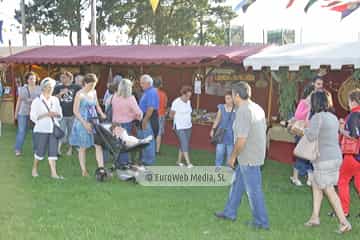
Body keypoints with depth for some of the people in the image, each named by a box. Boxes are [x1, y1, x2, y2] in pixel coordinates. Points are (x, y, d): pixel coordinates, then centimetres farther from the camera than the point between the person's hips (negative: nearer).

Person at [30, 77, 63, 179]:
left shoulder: (55, 100, 12)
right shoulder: (37, 101, -2)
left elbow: (60, 115, 15)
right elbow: (33, 117, -8)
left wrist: (56, 114, -8)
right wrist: (46, 114, -17)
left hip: (53, 129, 4)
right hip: (41, 130, -4)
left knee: (53, 151, -1)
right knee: (40, 151, 0)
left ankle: (54, 173, -1)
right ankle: (35, 169, 23)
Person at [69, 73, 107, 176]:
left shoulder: (94, 92, 8)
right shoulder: (80, 94, -10)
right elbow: (75, 111, -12)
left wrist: (103, 115, 6)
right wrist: (85, 123, -18)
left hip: (93, 121, 5)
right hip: (82, 122, -5)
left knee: (99, 145, -7)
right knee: (83, 147, 4)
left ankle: (101, 168, -9)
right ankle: (84, 171, 12)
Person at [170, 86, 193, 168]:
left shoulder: (188, 102, 5)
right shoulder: (176, 102, -14)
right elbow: (171, 115, -5)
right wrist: (179, 119, 4)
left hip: (188, 126, 6)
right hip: (180, 127, -6)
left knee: (183, 145, 11)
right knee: (184, 144, -11)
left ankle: (179, 161, 23)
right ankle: (188, 163, -12)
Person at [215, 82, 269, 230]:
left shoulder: (243, 111, -22)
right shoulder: (257, 108, 7)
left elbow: (241, 139, -26)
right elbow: (263, 130, 14)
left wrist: (233, 156, -12)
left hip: (248, 158, -10)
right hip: (256, 153, 10)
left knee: (253, 190, 2)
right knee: (237, 183, 21)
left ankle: (261, 222, 12)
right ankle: (230, 212, 34)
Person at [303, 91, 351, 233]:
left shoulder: (318, 117, -14)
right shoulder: (333, 117, 11)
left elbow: (311, 136, -24)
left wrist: (305, 129, -3)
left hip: (325, 160, -8)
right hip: (335, 157, 8)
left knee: (329, 190, -1)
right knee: (316, 185, 18)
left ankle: (344, 222, 0)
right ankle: (315, 217, 22)